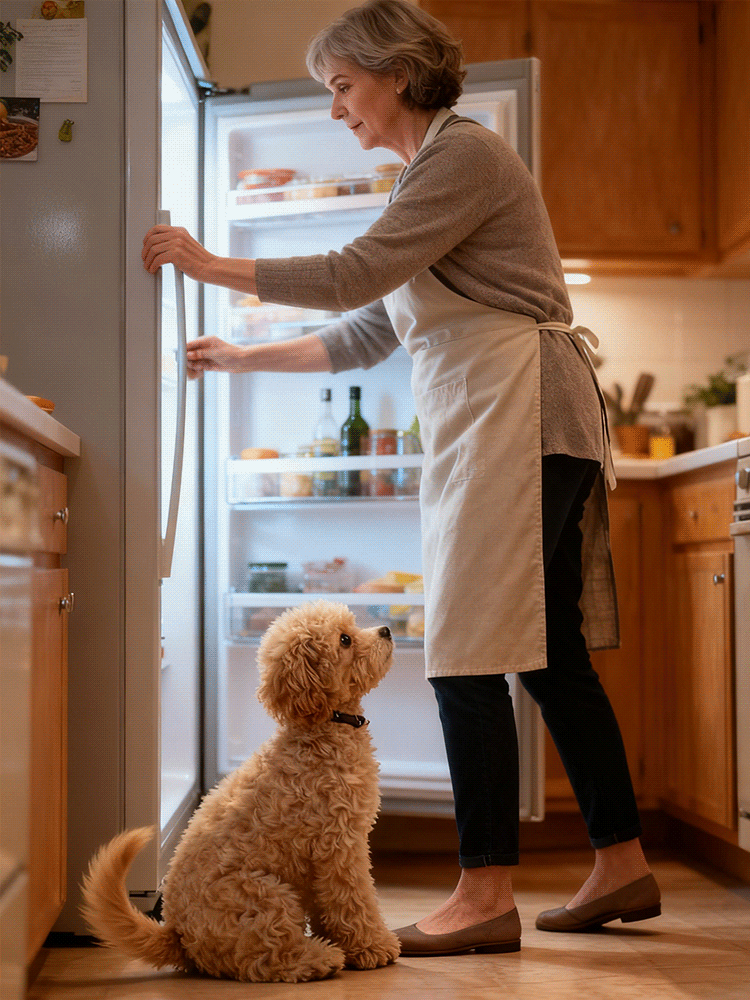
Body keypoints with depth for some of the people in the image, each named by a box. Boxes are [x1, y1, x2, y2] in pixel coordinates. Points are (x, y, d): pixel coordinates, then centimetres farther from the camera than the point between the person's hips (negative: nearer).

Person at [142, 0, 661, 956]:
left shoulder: (464, 152, -6)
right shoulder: (427, 173, 24)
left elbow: (356, 271, -15)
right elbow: (364, 333, 24)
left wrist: (211, 264, -7)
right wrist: (241, 358, 24)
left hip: (516, 410, -10)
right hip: (478, 421, 10)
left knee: (468, 650, -11)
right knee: (547, 651, 8)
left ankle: (487, 894, -7)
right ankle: (622, 866, 15)